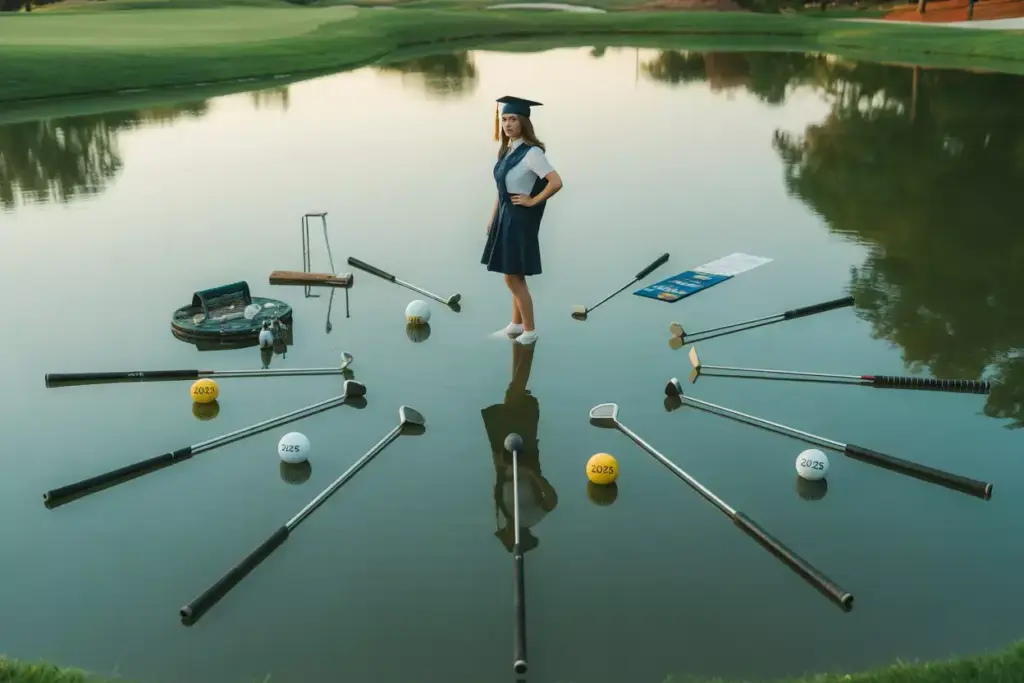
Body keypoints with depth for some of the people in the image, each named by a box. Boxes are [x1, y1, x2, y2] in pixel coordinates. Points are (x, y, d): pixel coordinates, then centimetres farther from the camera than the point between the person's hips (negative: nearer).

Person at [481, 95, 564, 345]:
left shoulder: (532, 152, -18)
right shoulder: (507, 150, 7)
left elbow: (556, 183, -26)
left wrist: (533, 201, -16)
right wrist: (493, 218, 12)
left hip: (521, 220, -8)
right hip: (507, 217, 8)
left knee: (513, 278, -2)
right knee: (515, 276, 18)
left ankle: (530, 330, 10)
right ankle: (517, 323, 30)